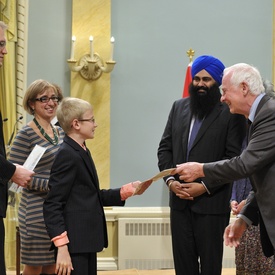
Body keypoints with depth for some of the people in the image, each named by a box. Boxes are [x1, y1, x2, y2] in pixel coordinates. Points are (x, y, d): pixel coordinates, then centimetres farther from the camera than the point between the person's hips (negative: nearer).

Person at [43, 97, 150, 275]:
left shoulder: (81, 152, 14)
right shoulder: (67, 155, -15)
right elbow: (52, 206, -19)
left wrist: (128, 191, 13)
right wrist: (62, 247, -23)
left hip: (86, 242, 10)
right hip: (74, 245, -10)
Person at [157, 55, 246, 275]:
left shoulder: (230, 112, -6)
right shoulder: (179, 107, 11)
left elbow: (233, 158, -11)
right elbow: (165, 148, 11)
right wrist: (170, 180, -4)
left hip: (211, 202, -5)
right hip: (180, 201, 5)